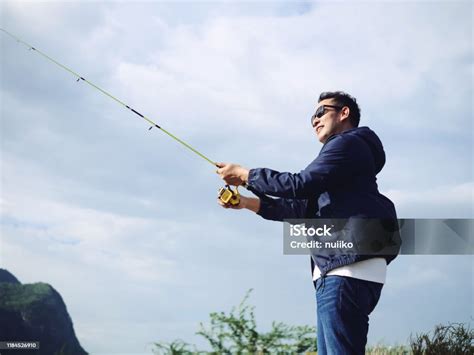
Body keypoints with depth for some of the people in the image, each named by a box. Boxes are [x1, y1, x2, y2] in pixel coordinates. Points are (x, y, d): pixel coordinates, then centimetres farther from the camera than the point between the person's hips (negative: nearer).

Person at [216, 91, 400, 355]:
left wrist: (246, 175, -3)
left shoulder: (349, 144, 0)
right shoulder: (341, 151, 30)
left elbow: (301, 185, -12)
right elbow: (305, 208, 24)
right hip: (335, 272, 10)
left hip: (350, 269, -10)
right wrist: (248, 202, 18)